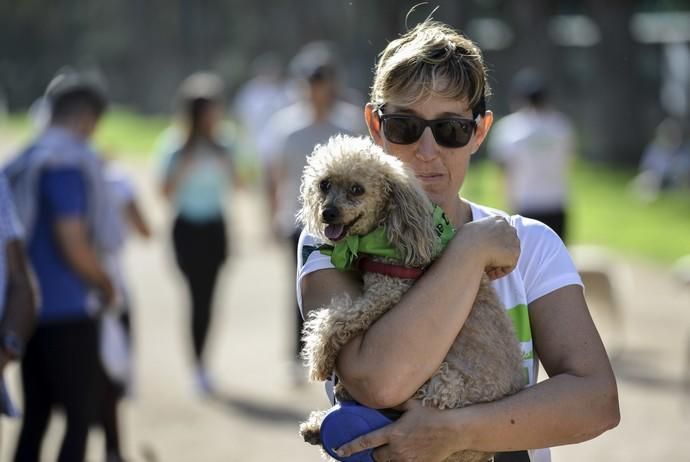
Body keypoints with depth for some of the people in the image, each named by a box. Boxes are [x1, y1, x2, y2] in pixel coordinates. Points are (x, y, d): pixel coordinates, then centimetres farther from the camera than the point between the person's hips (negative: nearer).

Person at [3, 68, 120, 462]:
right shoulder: (70, 162, -15)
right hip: (69, 311, -8)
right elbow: (74, 246, -20)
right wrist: (106, 284, -3)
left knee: (36, 414, 13)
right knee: (82, 413, 1)